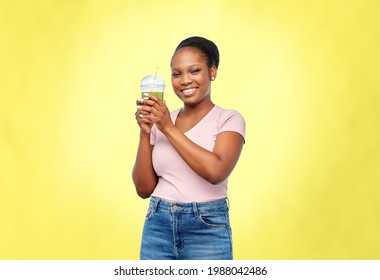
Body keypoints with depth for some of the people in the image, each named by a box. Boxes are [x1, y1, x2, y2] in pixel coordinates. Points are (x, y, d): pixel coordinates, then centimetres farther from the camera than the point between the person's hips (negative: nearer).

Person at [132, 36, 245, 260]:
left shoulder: (229, 120, -4)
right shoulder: (160, 122, 5)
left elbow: (216, 171, -21)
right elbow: (144, 189, 2)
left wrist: (169, 129, -15)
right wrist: (145, 133, -8)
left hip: (207, 231, -3)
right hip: (157, 227, 3)